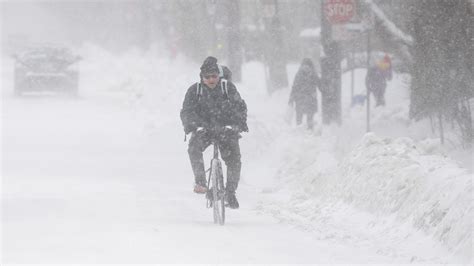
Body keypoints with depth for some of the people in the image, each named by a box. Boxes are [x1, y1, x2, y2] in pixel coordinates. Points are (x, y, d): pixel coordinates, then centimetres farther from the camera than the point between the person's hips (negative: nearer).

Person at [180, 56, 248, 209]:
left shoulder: (228, 87, -3)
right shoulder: (194, 90, -3)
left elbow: (240, 107, -7)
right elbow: (186, 111, -10)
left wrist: (239, 123, -26)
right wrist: (193, 125, -30)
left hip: (226, 129, 0)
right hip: (203, 129, 0)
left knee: (234, 159, -16)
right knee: (194, 147, -32)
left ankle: (231, 192, 2)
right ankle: (200, 182, -28)